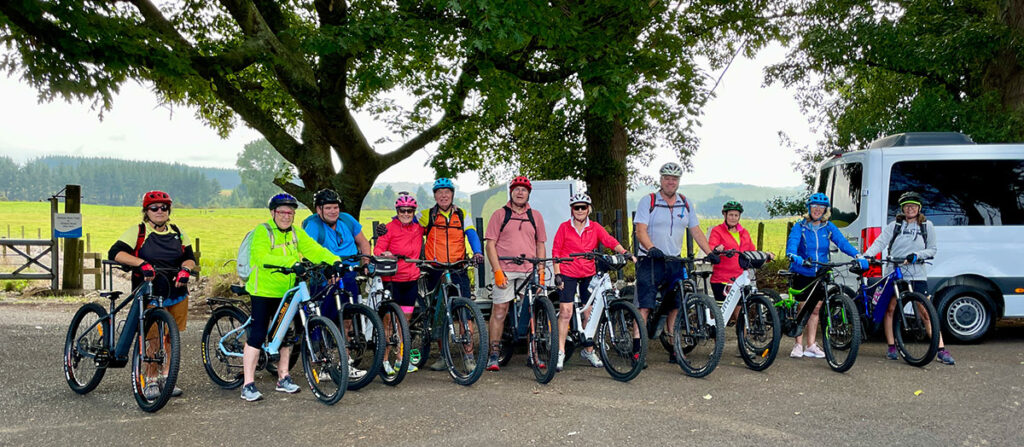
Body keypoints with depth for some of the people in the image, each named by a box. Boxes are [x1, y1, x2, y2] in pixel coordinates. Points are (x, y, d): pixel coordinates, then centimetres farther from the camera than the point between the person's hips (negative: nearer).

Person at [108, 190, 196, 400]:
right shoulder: (137, 232, -1)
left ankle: (166, 377, 21)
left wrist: (186, 269, -12)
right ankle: (150, 381, 6)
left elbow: (190, 257, 12)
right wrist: (141, 263, -25)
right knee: (156, 339, -10)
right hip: (150, 296, -4)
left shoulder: (177, 233, 12)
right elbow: (115, 253, -12)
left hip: (177, 294, 5)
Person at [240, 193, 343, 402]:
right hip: (264, 291, -6)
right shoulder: (262, 231, -11)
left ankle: (283, 378, 26)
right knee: (257, 335, -6)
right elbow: (262, 257, -26)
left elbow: (313, 248, -1)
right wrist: (292, 262, -37)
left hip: (287, 292, 6)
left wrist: (335, 260, -17)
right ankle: (248, 384, -2)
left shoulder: (296, 233, 9)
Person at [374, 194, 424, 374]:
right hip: (392, 279, -5)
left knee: (405, 319, 10)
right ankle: (385, 360, 4)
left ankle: (400, 359, 20)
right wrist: (383, 254, -32)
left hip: (411, 279, 5)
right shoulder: (390, 228, -6)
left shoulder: (418, 227, 7)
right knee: (389, 319, -4)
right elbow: (377, 248, -11)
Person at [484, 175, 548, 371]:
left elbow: (540, 245, 16)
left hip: (529, 272, 3)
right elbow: (490, 244, 0)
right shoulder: (500, 214, 4)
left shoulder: (535, 216, 13)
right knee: (499, 311, -3)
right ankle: (494, 355, 4)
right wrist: (497, 271, -10)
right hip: (505, 271, -2)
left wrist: (541, 272, 7)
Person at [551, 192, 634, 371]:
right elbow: (556, 251, 1)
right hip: (567, 274, -3)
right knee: (566, 311, -11)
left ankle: (588, 351, 20)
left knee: (589, 313, 6)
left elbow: (610, 241, -7)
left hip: (588, 274, 3)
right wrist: (557, 274, -7)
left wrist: (624, 252, -25)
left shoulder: (595, 227, 5)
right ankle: (560, 352, -7)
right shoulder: (564, 227, 0)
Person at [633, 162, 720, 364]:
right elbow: (641, 230, -12)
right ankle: (637, 349, -13)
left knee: (674, 307, 6)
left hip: (675, 262, 5)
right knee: (645, 306, -11)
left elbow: (696, 231, 12)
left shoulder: (685, 204, 11)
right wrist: (651, 248, -30)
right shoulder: (648, 202, -3)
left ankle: (674, 350, 12)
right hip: (651, 262, -4)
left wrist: (710, 252, -1)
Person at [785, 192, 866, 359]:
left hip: (820, 275, 3)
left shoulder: (829, 228, 2)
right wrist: (794, 257, -45)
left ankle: (811, 346, 16)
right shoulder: (800, 227, -7)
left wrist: (858, 256, -27)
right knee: (802, 308, 1)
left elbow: (843, 242, -11)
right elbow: (792, 243, -23)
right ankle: (798, 345, 10)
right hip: (801, 273, -3)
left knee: (815, 309, 8)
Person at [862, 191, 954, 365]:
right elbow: (880, 242, -4)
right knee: (890, 309, 3)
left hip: (917, 275, -1)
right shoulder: (894, 226, 8)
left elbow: (932, 249, 7)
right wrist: (867, 255, -21)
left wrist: (917, 255, -12)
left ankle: (941, 350, -5)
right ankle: (891, 347, 15)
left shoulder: (927, 226, 9)